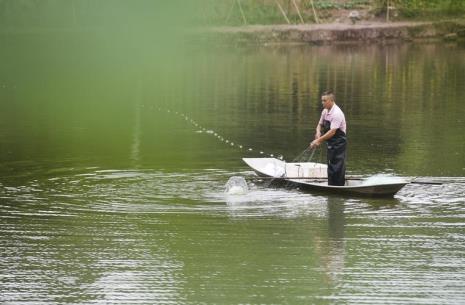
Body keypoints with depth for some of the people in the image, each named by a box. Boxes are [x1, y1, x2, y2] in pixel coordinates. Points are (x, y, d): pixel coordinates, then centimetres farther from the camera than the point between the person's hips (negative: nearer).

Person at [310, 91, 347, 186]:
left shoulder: (337, 113, -22)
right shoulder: (325, 111, 6)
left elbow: (332, 132, -25)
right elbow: (320, 124, 17)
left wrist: (319, 140, -24)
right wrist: (318, 132, -7)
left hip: (339, 143, -9)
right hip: (330, 144, 9)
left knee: (337, 167, -8)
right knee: (331, 166, 14)